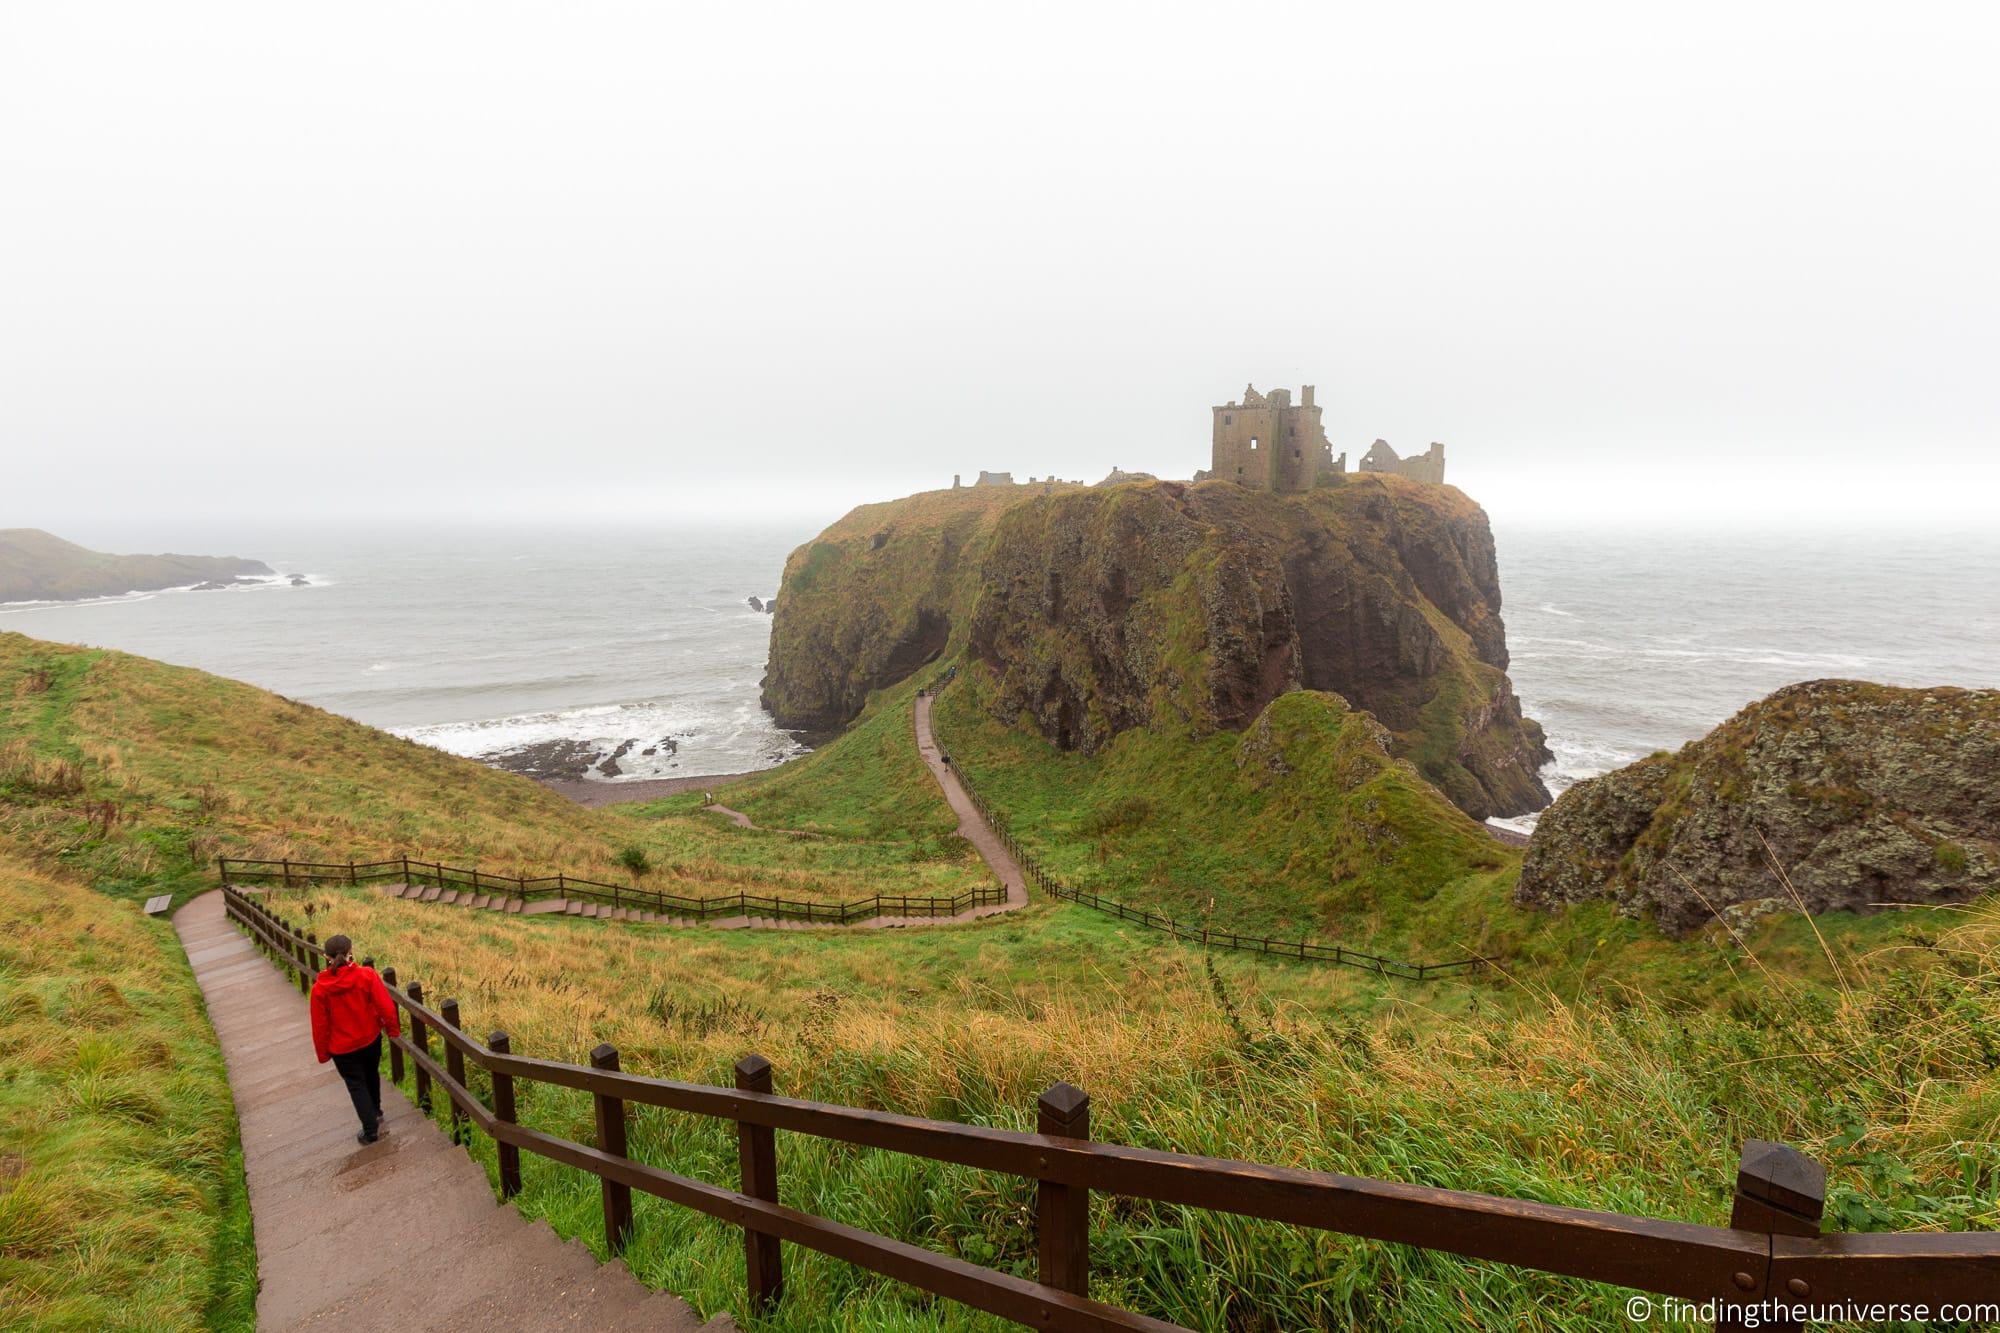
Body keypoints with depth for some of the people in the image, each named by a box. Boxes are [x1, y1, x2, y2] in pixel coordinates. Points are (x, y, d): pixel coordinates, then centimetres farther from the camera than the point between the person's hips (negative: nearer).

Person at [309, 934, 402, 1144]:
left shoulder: (320, 987, -18)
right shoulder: (367, 976, -20)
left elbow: (320, 1024, -8)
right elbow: (386, 1007, -16)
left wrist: (323, 1052, 5)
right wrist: (393, 1029, 2)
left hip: (342, 1047, -2)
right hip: (371, 1039, 2)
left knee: (356, 1084, 11)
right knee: (371, 1075, 26)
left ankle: (371, 1130, 11)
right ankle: (376, 1113, 44)